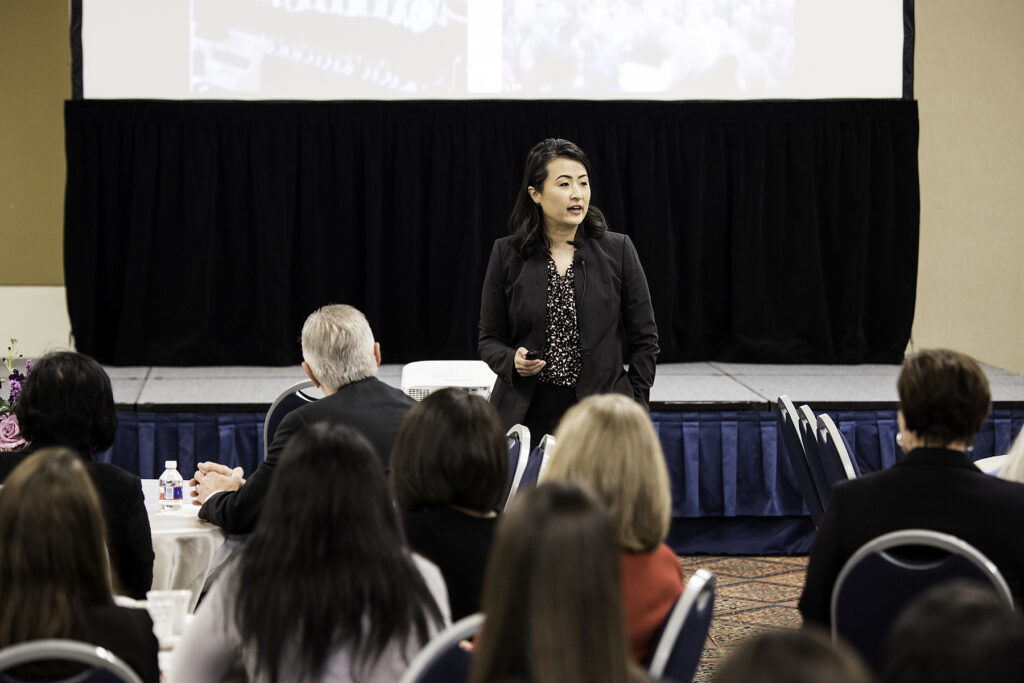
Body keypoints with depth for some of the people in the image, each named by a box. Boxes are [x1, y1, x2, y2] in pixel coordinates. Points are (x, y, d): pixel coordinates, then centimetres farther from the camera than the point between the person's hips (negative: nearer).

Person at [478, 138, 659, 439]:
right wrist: (512, 361, -12)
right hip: (525, 413, 0)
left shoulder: (618, 250, 2)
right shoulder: (507, 255, 3)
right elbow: (489, 339, 9)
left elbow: (644, 338, 6)